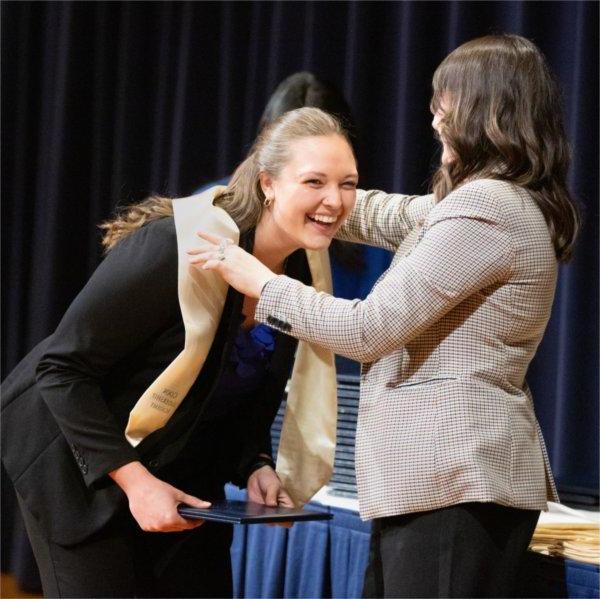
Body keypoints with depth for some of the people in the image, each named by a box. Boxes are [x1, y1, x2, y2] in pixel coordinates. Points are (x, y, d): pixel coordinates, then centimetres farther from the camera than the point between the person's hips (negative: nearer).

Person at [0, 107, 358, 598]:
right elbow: (63, 368, -24)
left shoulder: (306, 279, -5)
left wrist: (255, 466, -11)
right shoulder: (177, 247, -28)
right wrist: (132, 478, -26)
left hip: (182, 472, 7)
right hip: (75, 454, -7)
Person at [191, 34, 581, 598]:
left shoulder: (485, 208, -15)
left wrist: (260, 283, -4)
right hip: (442, 474, 11)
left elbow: (367, 330, -16)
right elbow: (390, 215, 31)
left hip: (453, 484, -11)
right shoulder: (503, 202, 17)